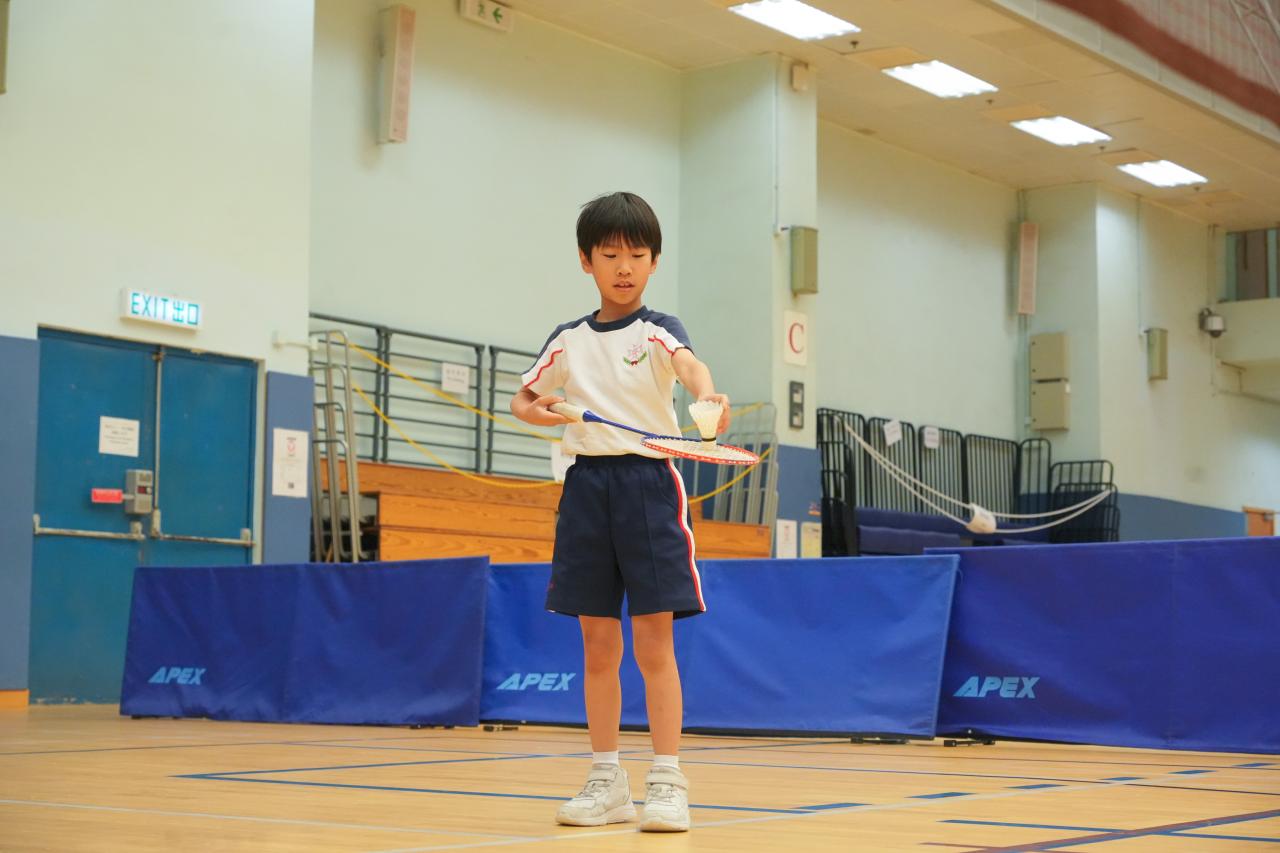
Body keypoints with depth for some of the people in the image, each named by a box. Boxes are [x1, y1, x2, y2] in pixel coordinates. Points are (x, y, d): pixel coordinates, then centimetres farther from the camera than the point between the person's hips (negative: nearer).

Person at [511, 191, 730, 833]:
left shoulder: (657, 331, -2)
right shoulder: (567, 341, 11)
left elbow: (689, 364, -24)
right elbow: (522, 400, 22)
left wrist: (708, 396, -48)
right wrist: (536, 412, -4)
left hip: (648, 483, -4)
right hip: (587, 484, 4)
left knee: (653, 645, -4)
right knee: (598, 648, 8)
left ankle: (667, 782, 3)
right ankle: (606, 783, 17)